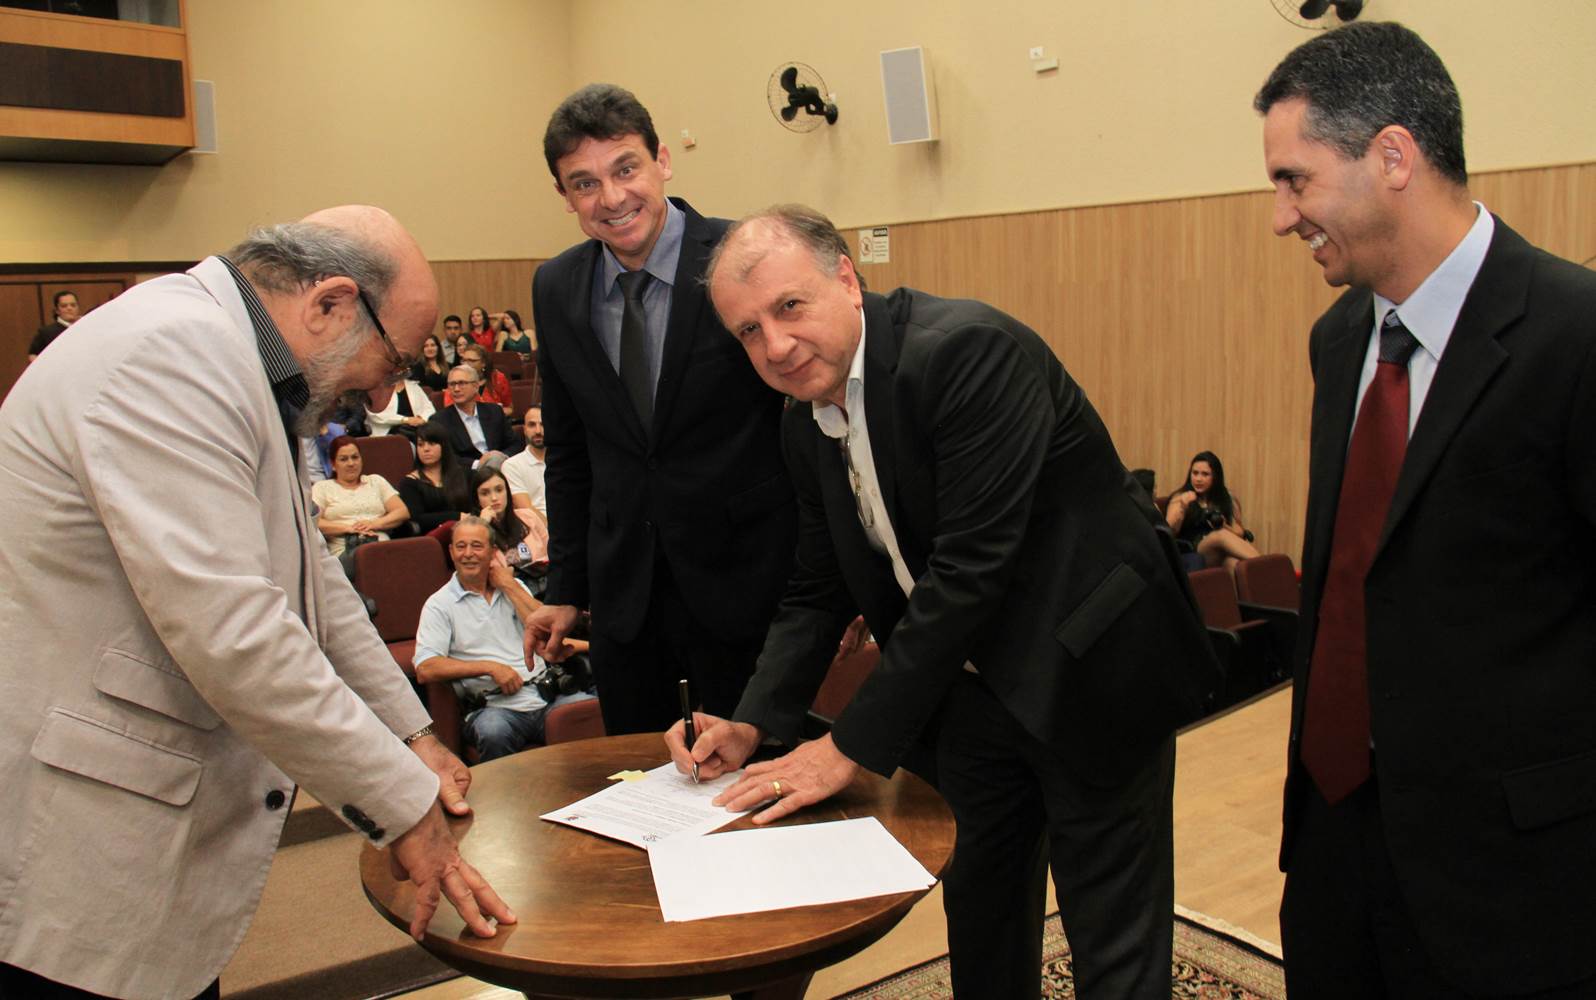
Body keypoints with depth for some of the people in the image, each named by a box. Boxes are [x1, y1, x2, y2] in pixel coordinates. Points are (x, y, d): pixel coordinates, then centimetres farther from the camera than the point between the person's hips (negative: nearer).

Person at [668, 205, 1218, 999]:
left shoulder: (969, 350, -24)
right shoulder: (806, 426, 1)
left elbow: (970, 568, -28)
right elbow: (818, 592, 9)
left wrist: (853, 745, -23)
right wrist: (755, 723, -6)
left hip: (1087, 672, -7)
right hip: (971, 686, 7)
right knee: (980, 907, 22)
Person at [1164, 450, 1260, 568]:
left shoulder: (1228, 500, 19)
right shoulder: (1181, 498, 14)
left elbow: (1240, 534, 15)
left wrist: (1224, 527, -7)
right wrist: (1182, 508, -14)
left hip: (1224, 556, 2)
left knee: (1235, 562, -37)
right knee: (1222, 535, -35)